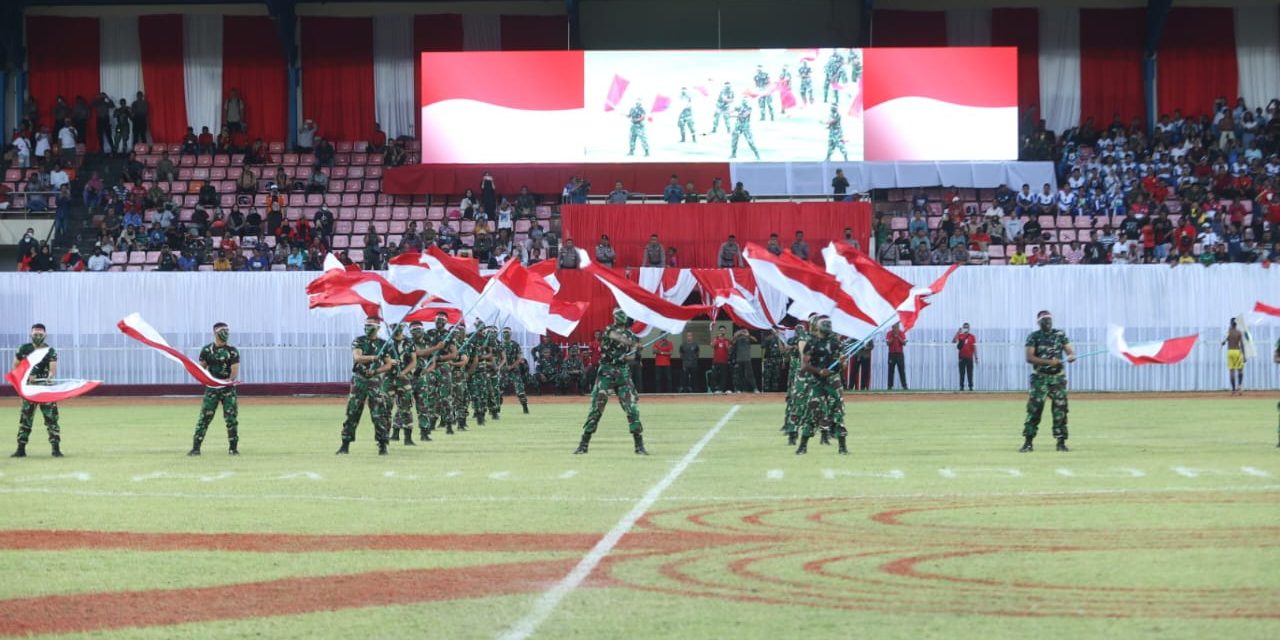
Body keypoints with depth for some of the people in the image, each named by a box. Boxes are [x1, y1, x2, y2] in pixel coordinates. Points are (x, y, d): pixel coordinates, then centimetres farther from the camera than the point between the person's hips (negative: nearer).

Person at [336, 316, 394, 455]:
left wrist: (375, 371, -13)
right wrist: (375, 357, -25)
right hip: (358, 381, 0)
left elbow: (388, 365, 5)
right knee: (352, 413, 0)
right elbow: (358, 357, -16)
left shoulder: (383, 344, 6)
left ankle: (383, 446, 1)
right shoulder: (358, 342, 2)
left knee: (379, 415, -5)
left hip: (375, 382, 0)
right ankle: (345, 445, 5)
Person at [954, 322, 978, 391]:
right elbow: (953, 341, -12)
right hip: (962, 357, 0)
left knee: (970, 373, -1)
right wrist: (958, 332, -18)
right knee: (962, 373, 0)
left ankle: (971, 386, 1)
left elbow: (974, 347, 4)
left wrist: (976, 357, 0)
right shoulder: (960, 336, 5)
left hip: (969, 357, 0)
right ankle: (961, 386, 2)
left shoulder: (972, 336, 5)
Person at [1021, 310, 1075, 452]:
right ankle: (1028, 443, -4)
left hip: (1058, 378, 2)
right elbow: (1029, 358, -14)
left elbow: (1070, 350, -1)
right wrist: (1049, 362, -26)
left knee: (1060, 409, 2)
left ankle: (1061, 442, 9)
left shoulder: (1060, 335, 5)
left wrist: (1071, 356, -27)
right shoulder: (1034, 337, -3)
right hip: (1040, 378, -2)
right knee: (1034, 409, -8)